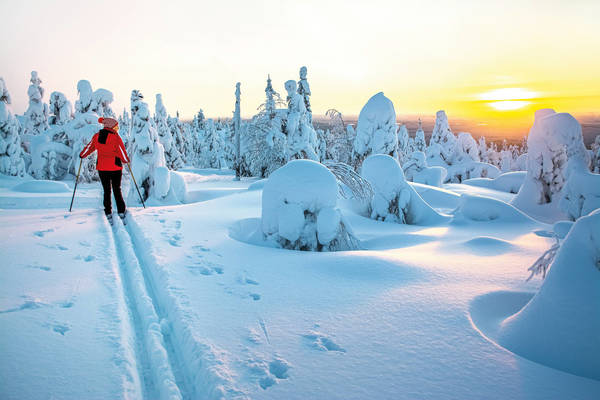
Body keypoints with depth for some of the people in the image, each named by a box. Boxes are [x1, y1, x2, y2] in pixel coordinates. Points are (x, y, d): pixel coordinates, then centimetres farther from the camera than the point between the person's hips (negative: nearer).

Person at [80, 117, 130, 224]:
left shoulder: (97, 136, 2)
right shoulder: (116, 137, -12)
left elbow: (89, 147, 14)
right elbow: (122, 152, -8)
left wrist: (82, 155, 32)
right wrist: (126, 160, 12)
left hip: (102, 168, 3)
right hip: (115, 167, -3)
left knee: (106, 191, 11)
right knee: (117, 190, 8)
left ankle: (108, 213, 10)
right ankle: (121, 212, 10)